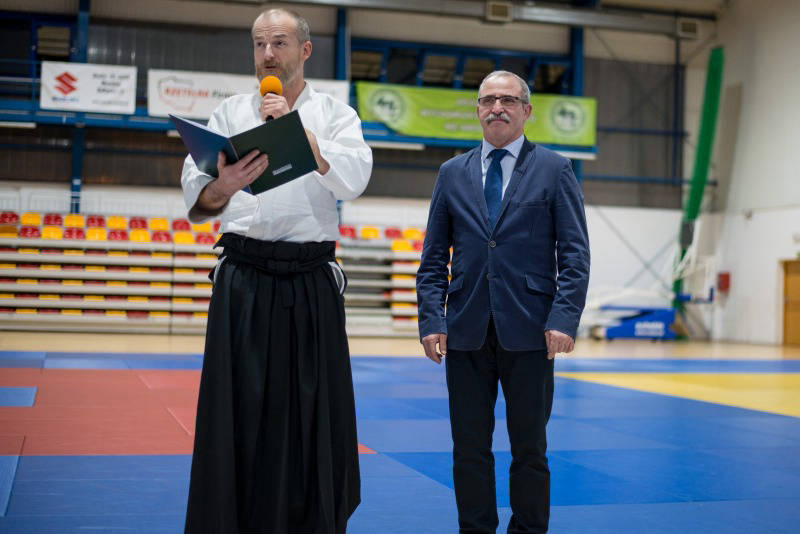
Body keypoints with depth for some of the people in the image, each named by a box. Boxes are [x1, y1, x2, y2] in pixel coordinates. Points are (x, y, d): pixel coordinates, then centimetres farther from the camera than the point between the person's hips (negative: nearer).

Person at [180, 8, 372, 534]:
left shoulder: (335, 114, 9)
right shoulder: (230, 113, 10)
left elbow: (352, 178, -9)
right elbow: (196, 197, -1)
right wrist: (222, 187, -24)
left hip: (311, 283, 0)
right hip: (244, 279, 0)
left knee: (312, 411, 4)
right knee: (238, 411, 0)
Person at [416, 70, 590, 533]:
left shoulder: (555, 170, 4)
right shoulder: (453, 173, 12)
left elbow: (575, 254, -1)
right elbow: (434, 257, 10)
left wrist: (564, 318, -12)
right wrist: (432, 318, -1)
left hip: (530, 333, -2)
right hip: (466, 333, 2)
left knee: (530, 448, 7)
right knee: (470, 448, 7)